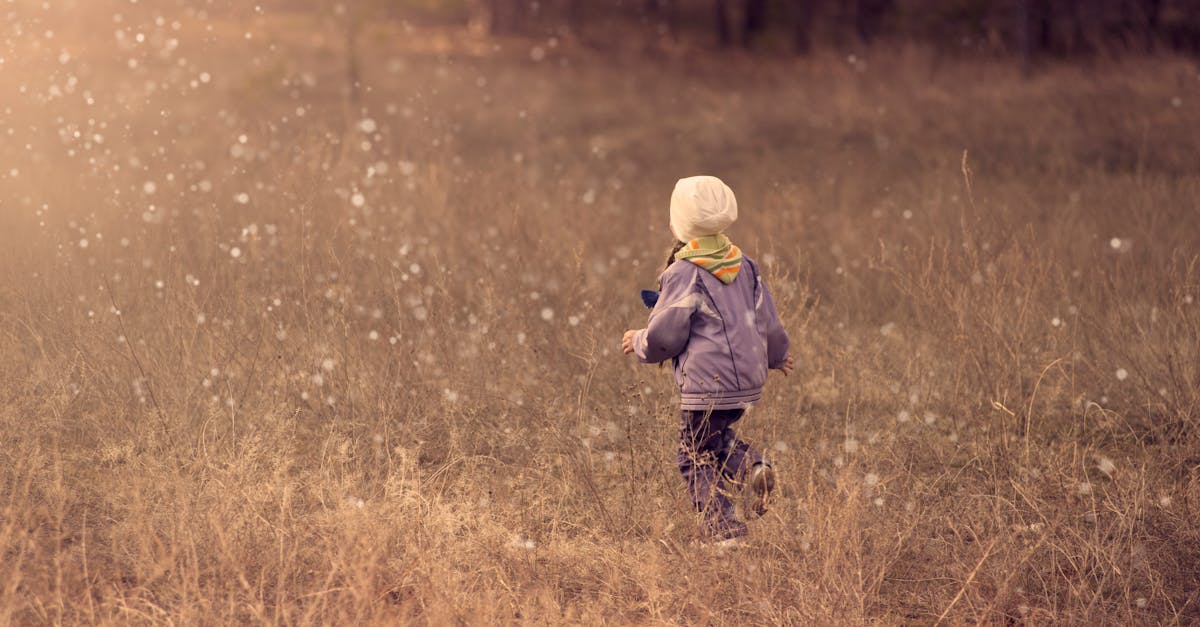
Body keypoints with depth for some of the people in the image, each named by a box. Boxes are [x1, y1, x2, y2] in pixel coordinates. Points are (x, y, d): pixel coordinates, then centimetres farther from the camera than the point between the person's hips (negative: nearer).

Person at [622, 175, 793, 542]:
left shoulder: (684, 274, -12)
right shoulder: (744, 267, 8)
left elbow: (664, 336, -13)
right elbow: (768, 324, 14)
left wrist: (638, 342, 9)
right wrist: (777, 356, 34)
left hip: (706, 385, -7)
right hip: (748, 383, 7)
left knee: (697, 460, 6)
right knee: (716, 437, 27)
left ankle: (724, 529, -2)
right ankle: (752, 467, 1)